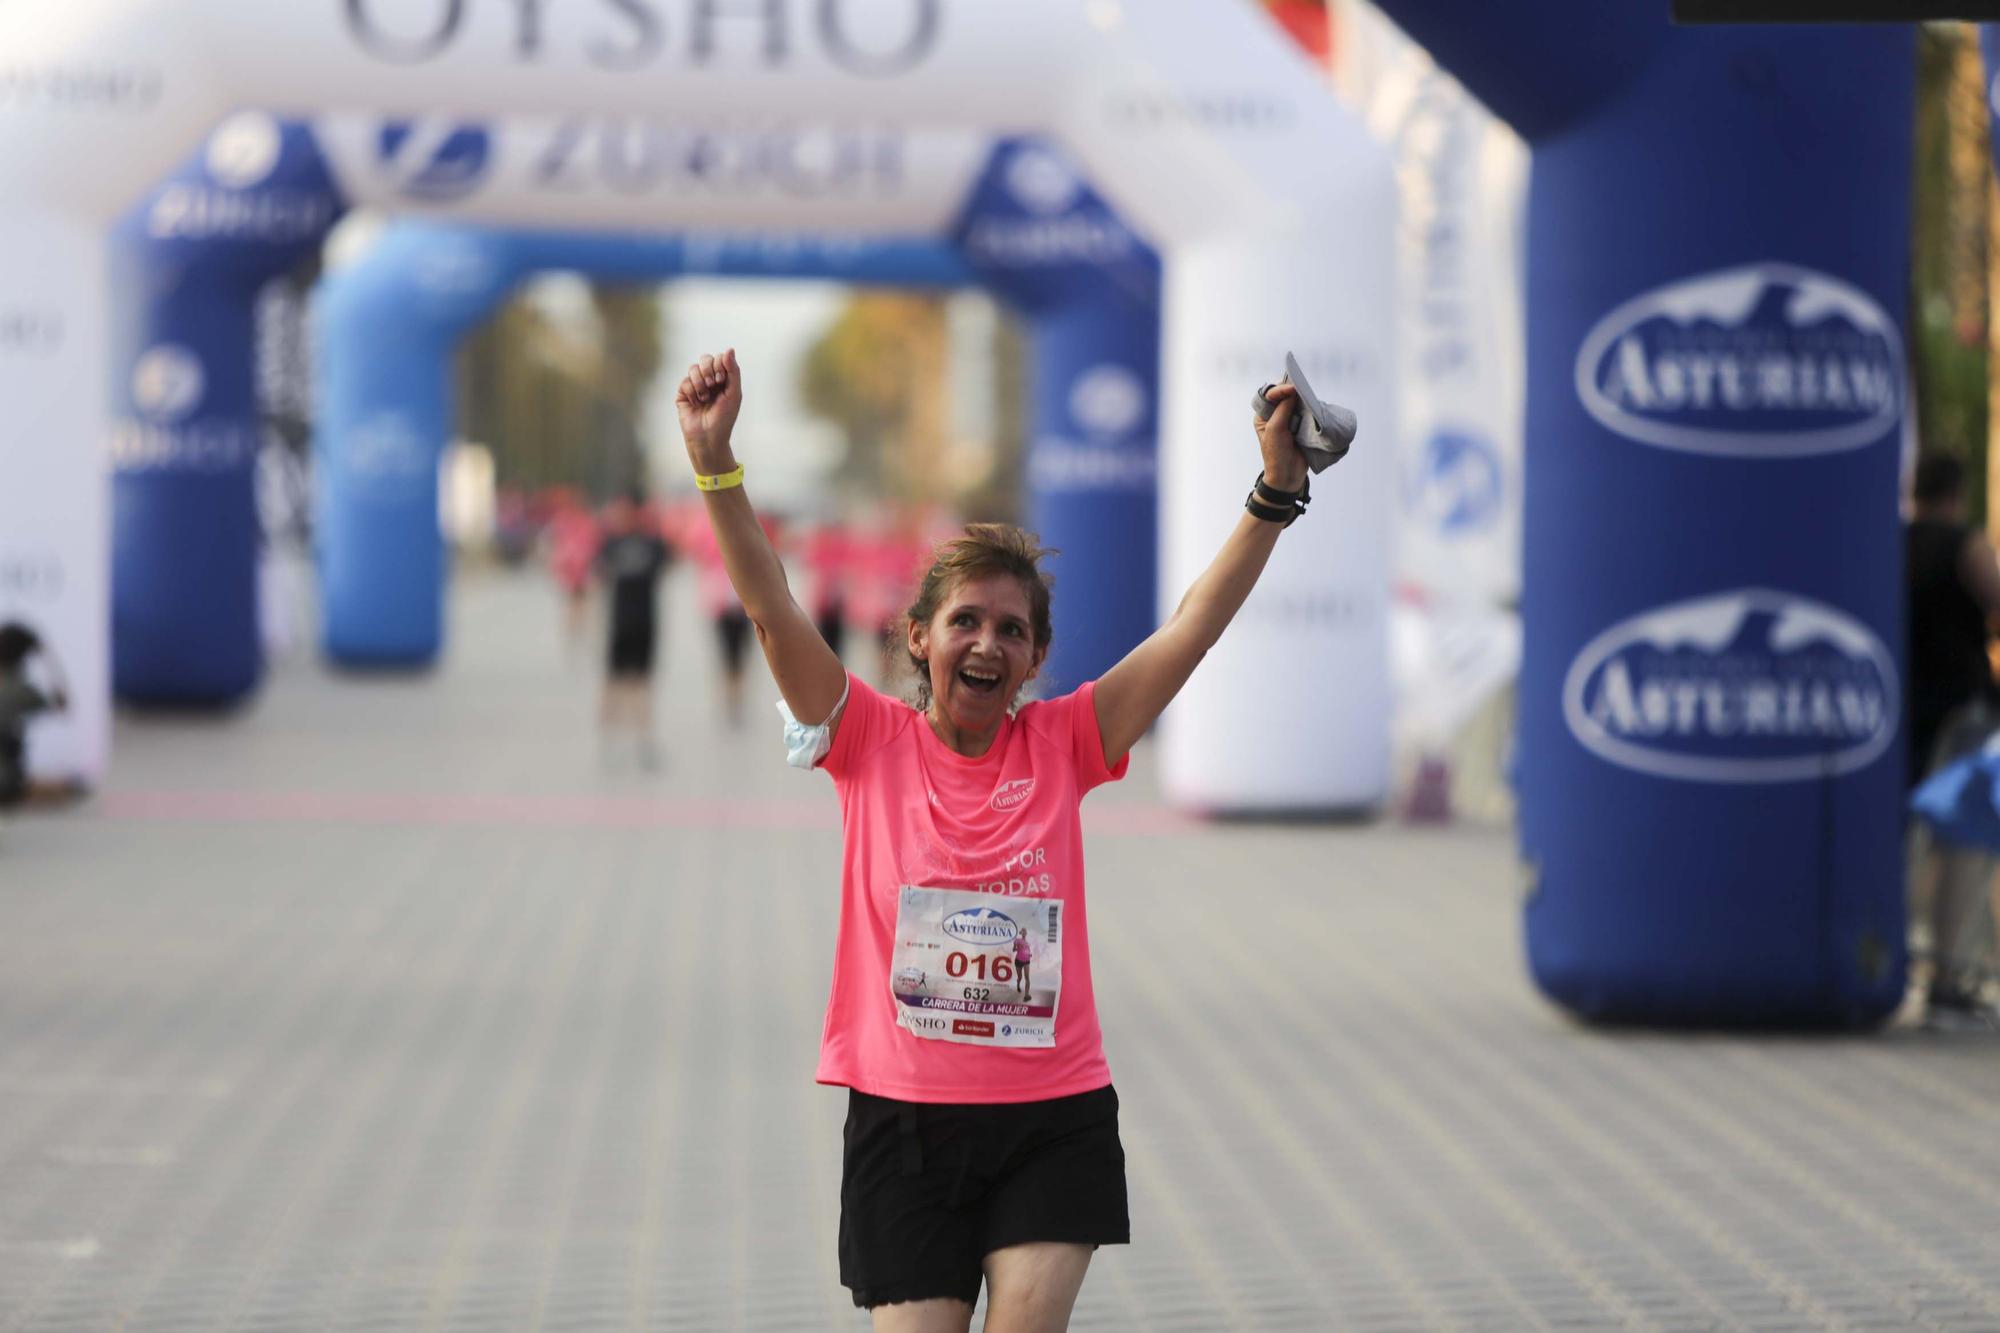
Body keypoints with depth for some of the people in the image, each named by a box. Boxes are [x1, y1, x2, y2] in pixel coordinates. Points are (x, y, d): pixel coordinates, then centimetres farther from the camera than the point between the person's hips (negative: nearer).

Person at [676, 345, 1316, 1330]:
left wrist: (1276, 491, -10)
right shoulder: (872, 741, 1)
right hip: (904, 1116, -1)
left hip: (1054, 1119, 1)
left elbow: (1193, 627, -1)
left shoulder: (1060, 746, 4)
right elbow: (771, 610, -8)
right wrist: (715, 461, -20)